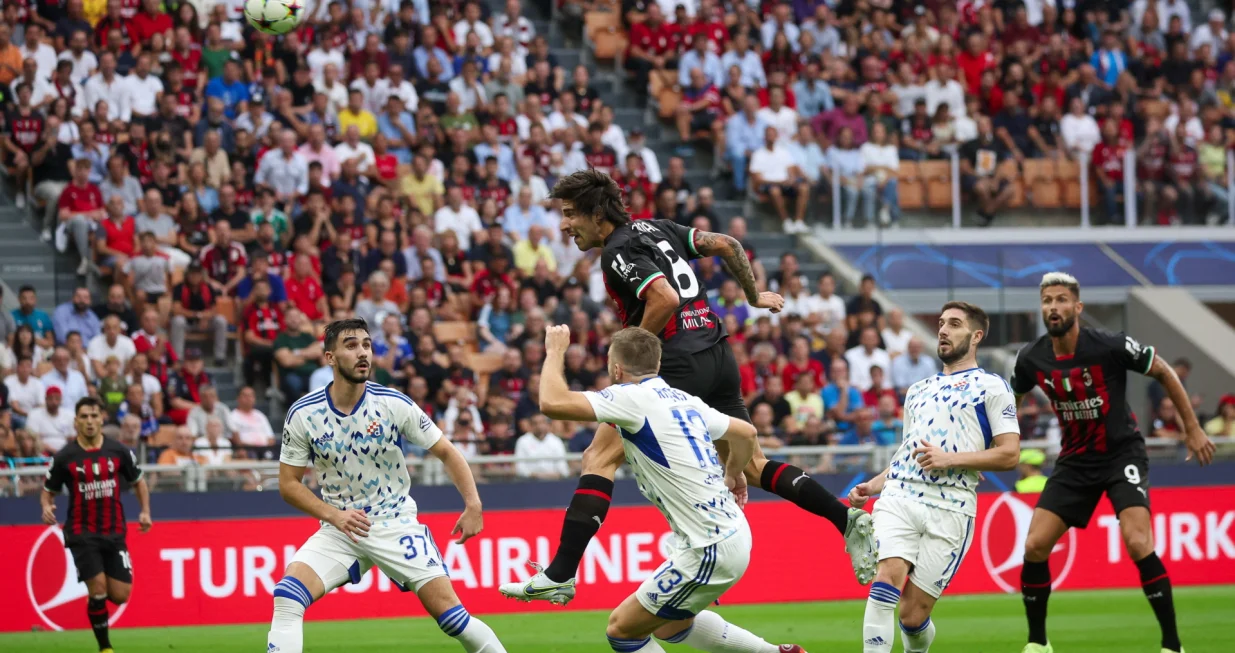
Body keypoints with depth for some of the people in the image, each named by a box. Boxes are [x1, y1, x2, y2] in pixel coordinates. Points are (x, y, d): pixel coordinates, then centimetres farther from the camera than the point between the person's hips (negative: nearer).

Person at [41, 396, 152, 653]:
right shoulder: (64, 457, -5)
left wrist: (145, 511, 0)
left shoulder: (119, 451, 1)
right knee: (98, 589, -16)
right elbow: (48, 491, 6)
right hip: (81, 533, -2)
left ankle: (95, 598, 33)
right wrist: (46, 507, -17)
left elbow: (138, 482, 15)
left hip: (114, 533, 3)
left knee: (120, 596, -3)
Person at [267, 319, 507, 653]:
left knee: (448, 611, -11)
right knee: (287, 596, -21)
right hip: (340, 527, 1)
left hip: (396, 524, -1)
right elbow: (289, 483, 0)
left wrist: (473, 505, -13)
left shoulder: (394, 405, -10)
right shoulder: (302, 414, -8)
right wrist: (332, 514, -16)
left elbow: (446, 452, -1)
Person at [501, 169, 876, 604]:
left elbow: (666, 299, -22)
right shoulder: (655, 229, 16)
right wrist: (754, 296, 31)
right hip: (718, 357, 9)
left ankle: (560, 572, -13)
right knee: (752, 465, 17)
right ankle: (849, 521, 6)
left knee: (599, 457, -6)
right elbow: (726, 245, 18)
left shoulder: (618, 252, -9)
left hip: (678, 366, -9)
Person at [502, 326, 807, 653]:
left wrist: (555, 352, -2)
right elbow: (746, 432, 22)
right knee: (669, 625, 28)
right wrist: (733, 476, 41)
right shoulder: (683, 399, 10)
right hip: (732, 533, 9)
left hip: (711, 550, -9)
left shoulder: (634, 397, -13)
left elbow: (552, 402, -20)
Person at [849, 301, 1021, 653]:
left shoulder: (991, 386, 7)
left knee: (913, 614, -6)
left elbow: (1009, 453, -3)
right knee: (887, 577, -22)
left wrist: (950, 459, -13)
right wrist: (872, 486, 16)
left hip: (949, 509, -4)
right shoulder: (918, 391, 27)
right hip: (899, 496, 4)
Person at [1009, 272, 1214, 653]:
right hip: (1075, 461, 5)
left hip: (1122, 454, -5)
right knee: (1034, 547, -5)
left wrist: (1192, 429, -3)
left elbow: (1164, 373, -5)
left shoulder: (1110, 346, -19)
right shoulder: (1032, 360, -6)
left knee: (1137, 543, -24)